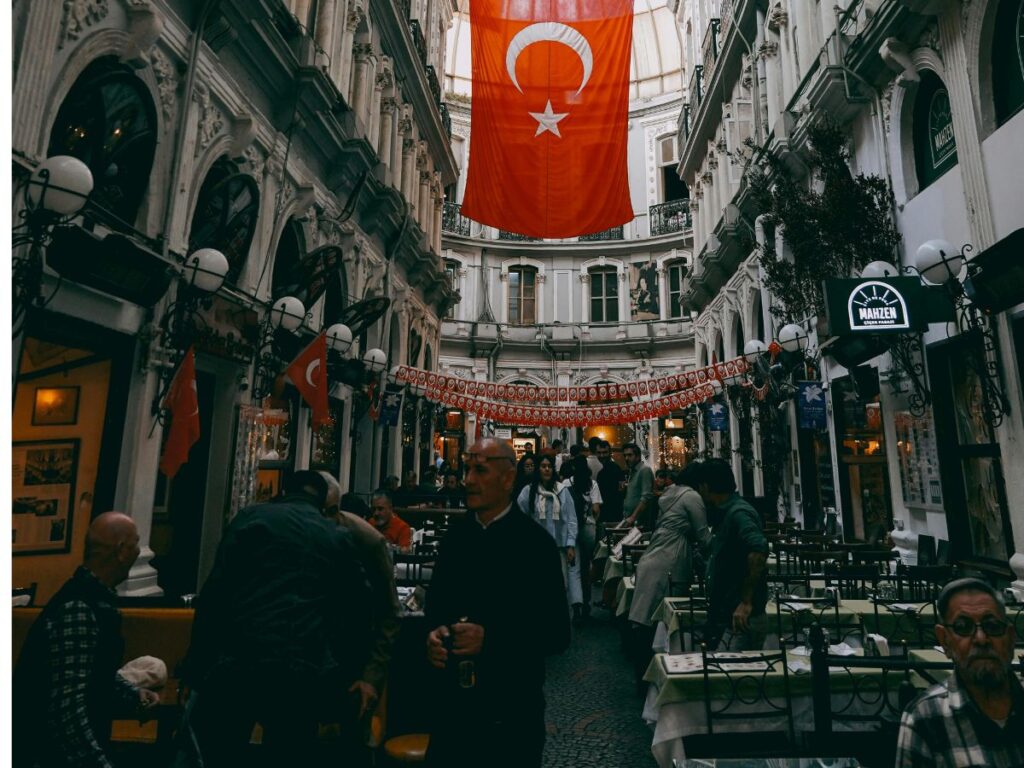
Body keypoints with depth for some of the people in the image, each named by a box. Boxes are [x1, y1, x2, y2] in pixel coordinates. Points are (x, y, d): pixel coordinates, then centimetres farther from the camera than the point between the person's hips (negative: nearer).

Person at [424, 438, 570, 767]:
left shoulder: (535, 543, -14)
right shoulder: (455, 536, 3)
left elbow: (557, 633, -13)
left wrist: (490, 639, -23)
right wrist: (433, 635, -8)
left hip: (511, 707, -4)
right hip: (452, 701, 5)